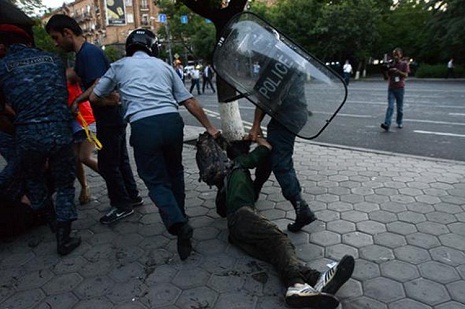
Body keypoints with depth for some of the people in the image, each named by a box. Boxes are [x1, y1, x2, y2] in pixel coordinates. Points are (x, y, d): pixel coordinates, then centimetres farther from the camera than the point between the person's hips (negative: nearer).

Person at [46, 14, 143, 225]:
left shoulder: (89, 53, -16)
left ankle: (121, 205, 14)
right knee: (119, 159, 17)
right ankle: (132, 197, 30)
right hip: (114, 116, 10)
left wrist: (77, 101, -18)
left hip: (109, 118, -10)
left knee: (106, 164, 0)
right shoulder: (84, 53, 15)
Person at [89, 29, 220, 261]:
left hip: (143, 125, -2)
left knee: (156, 181, 6)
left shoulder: (119, 66, 19)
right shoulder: (164, 66, 22)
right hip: (172, 120, 3)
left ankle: (177, 224, -14)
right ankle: (179, 217, 31)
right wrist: (209, 128, 23)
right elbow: (190, 102, 17)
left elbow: (94, 98, 23)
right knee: (174, 172, 23)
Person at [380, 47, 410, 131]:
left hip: (400, 88, -1)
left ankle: (399, 123, 25)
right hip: (391, 88, 1)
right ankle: (386, 124, -21)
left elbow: (406, 75, -9)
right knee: (390, 107, -11)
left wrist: (397, 71, -22)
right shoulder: (391, 64, 8)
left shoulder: (404, 64, 1)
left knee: (400, 107, 9)